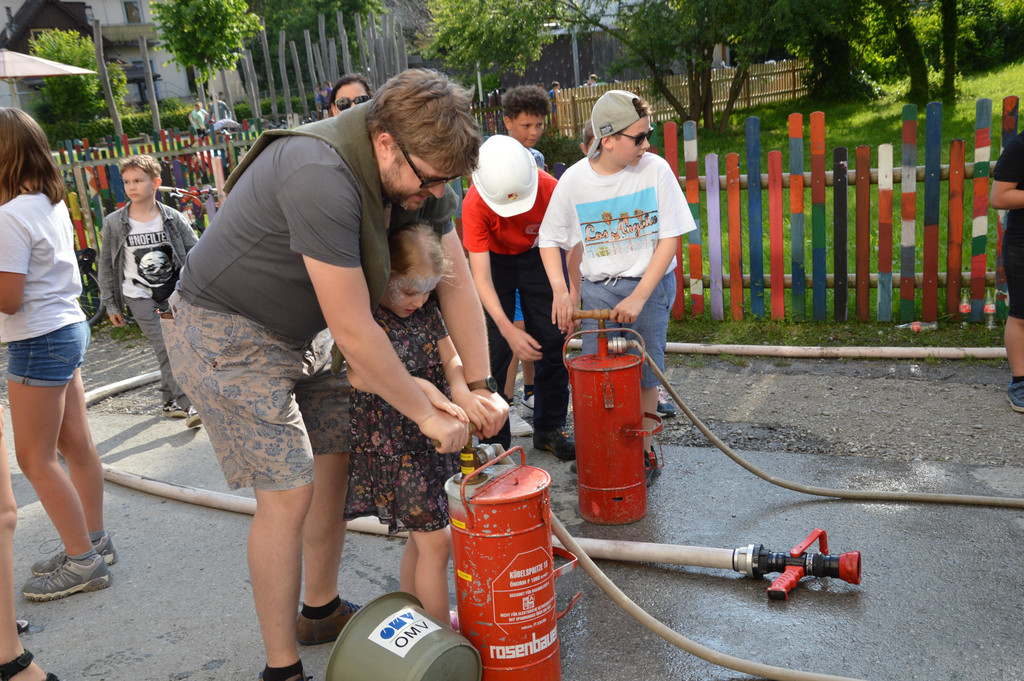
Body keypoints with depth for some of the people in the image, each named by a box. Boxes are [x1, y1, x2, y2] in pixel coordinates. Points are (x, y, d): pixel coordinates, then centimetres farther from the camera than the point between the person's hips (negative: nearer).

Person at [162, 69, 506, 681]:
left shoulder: (418, 170, -8)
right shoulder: (321, 175, -35)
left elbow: (457, 283, -1)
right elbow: (354, 331, -30)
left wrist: (480, 387, -6)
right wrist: (428, 414, -20)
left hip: (301, 332, 8)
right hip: (227, 336, -8)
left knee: (338, 459, 9)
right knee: (288, 492, -9)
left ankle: (321, 611, 30)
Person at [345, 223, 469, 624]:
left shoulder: (426, 309, 5)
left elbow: (450, 356, 7)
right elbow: (359, 374, -30)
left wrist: (460, 388, -14)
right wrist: (423, 388, -32)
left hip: (427, 438, 8)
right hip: (390, 444, -7)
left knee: (421, 535, 19)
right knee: (435, 541, -3)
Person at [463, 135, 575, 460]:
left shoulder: (550, 188, -31)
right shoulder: (475, 204, -32)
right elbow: (481, 277, -31)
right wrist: (508, 330, -40)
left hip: (537, 256, 2)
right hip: (494, 261, -1)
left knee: (552, 341, 1)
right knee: (494, 349, -8)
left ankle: (549, 428, 16)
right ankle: (495, 438, 4)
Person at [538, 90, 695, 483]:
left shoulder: (655, 170, -10)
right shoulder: (574, 179, -7)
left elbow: (669, 238, -9)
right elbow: (549, 239, 5)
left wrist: (638, 297, -16)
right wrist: (560, 291, -7)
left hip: (650, 285, -1)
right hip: (598, 288, 1)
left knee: (643, 373, 3)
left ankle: (644, 451, 22)